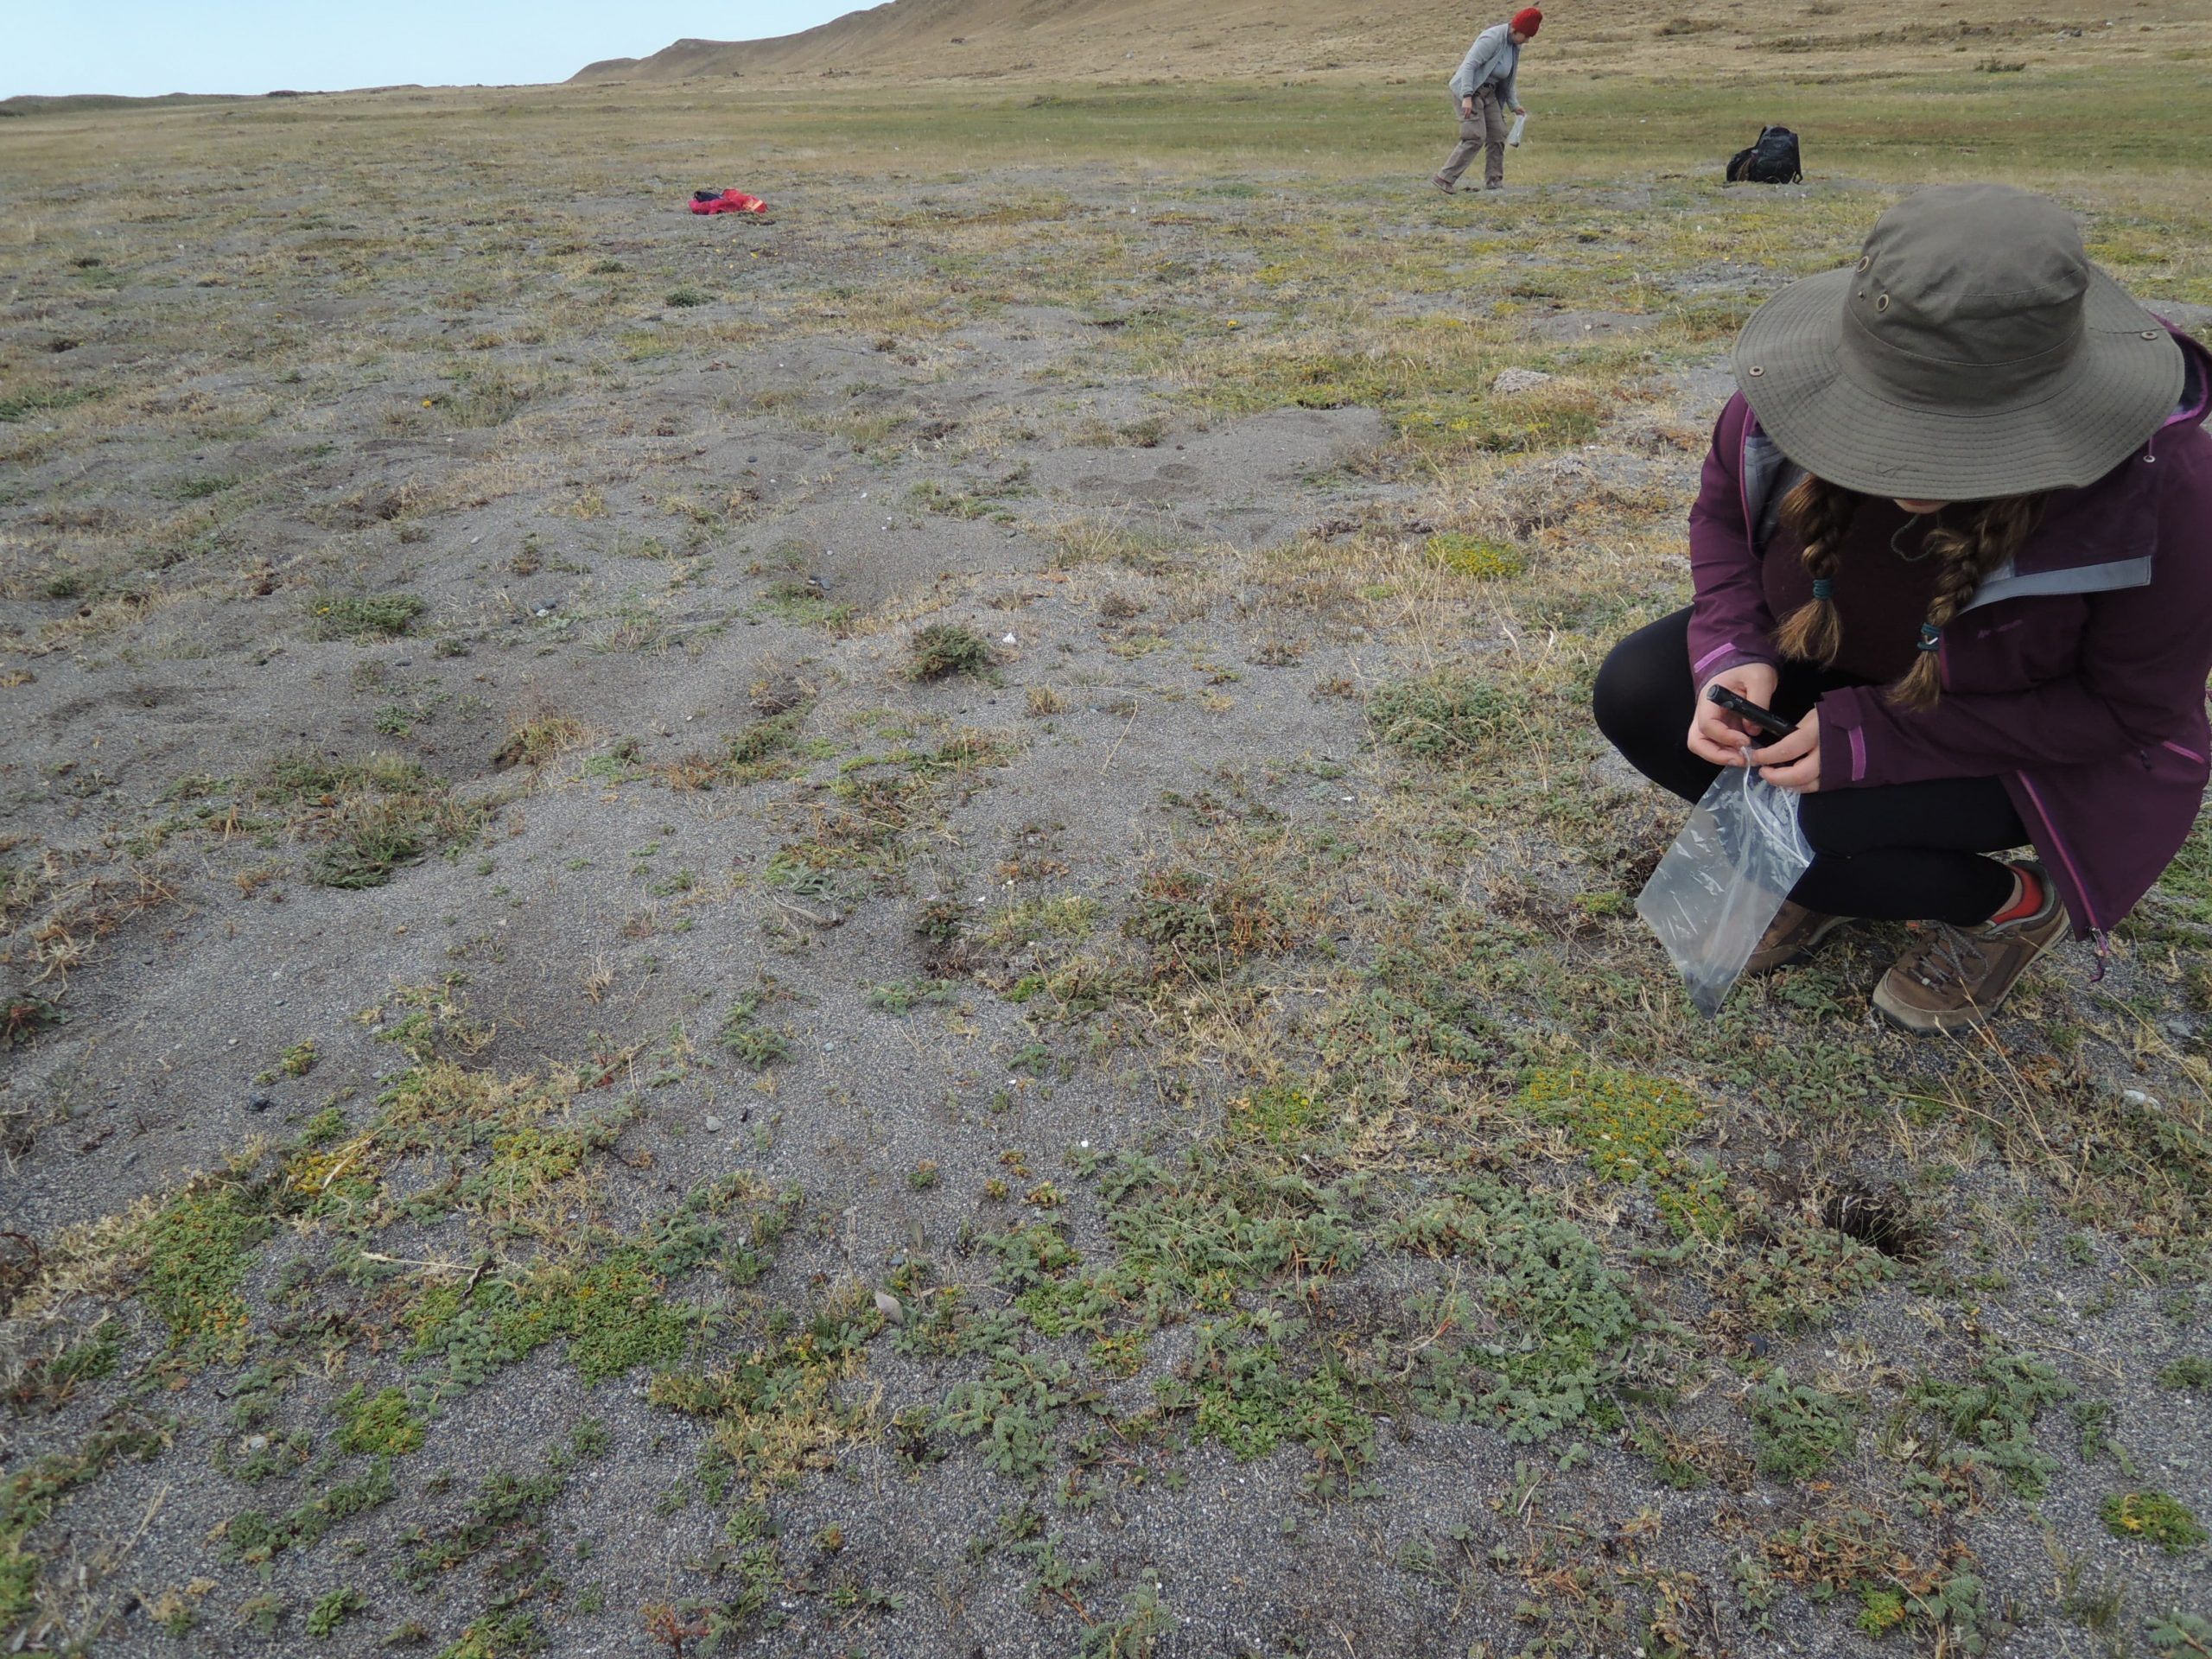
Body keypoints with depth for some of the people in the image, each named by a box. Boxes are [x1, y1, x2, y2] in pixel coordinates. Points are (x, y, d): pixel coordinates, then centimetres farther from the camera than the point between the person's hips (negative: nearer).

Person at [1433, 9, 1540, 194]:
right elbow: (1469, 65, -23)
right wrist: (1467, 97, -31)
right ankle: (1444, 179, -14)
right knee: (1475, 137, -16)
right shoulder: (1492, 39, -19)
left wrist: (1514, 104, 14)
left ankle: (1494, 181, 11)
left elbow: (1507, 79, 18)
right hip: (1470, 90, -9)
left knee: (1498, 135, 4)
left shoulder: (1514, 45, 8)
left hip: (1489, 93, 9)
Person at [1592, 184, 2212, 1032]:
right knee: (1635, 695, -17)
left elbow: (2132, 708, -22)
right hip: (1839, 664, 5)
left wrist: (1871, 739, -33)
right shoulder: (1791, 400, -25)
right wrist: (1732, 653, -25)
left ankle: (2009, 902, 3)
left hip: (2029, 746, -4)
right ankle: (1827, 860, 5)